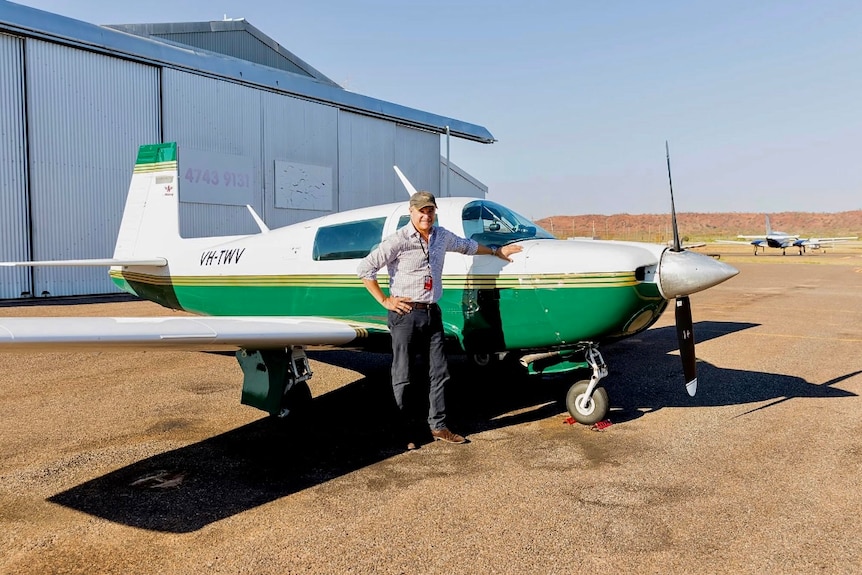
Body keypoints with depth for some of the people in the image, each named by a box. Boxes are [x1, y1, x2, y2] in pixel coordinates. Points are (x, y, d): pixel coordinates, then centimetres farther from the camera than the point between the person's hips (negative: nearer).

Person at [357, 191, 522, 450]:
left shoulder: (442, 236, 8)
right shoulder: (398, 240, -12)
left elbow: (467, 245, 29)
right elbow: (365, 268, -13)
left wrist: (496, 251, 37)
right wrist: (385, 301, -12)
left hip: (432, 312, 6)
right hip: (405, 313, -6)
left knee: (439, 372, 7)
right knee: (403, 376, 1)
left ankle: (438, 427, 19)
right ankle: (408, 432, 12)